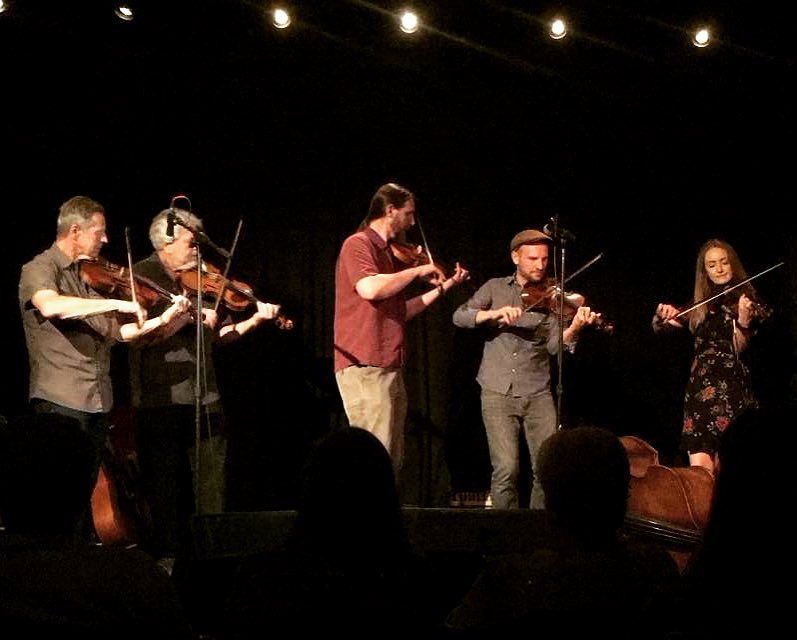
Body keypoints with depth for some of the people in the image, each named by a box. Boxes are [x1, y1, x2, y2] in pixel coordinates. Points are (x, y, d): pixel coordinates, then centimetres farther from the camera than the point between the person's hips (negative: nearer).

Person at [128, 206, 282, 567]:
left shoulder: (200, 280, 13)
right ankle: (167, 554, 11)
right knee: (166, 483, 3)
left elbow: (219, 335, 15)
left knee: (211, 479, 6)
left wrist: (255, 320, 1)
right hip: (160, 398, -5)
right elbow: (140, 336, -17)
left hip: (204, 397, 5)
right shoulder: (142, 276, -5)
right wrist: (189, 316, -20)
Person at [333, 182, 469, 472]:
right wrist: (418, 270, -14)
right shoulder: (358, 244, -7)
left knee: (392, 459, 10)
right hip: (366, 368, -10)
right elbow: (370, 288, -27)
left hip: (389, 368, 10)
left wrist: (444, 286, 21)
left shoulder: (386, 252, 19)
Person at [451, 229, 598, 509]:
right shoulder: (495, 288, 9)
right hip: (498, 392, -1)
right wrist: (494, 313, -19)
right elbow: (460, 316, -2)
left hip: (537, 394, 1)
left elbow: (554, 345, -4)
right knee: (506, 470, -13)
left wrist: (574, 328, -25)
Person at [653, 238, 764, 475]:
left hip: (730, 389, -4)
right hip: (699, 389, 4)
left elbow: (739, 349, -10)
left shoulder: (744, 300, 2)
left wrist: (743, 318, -28)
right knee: (698, 468, -8)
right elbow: (660, 328, 20)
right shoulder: (701, 305, 15)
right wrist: (661, 314, -3)